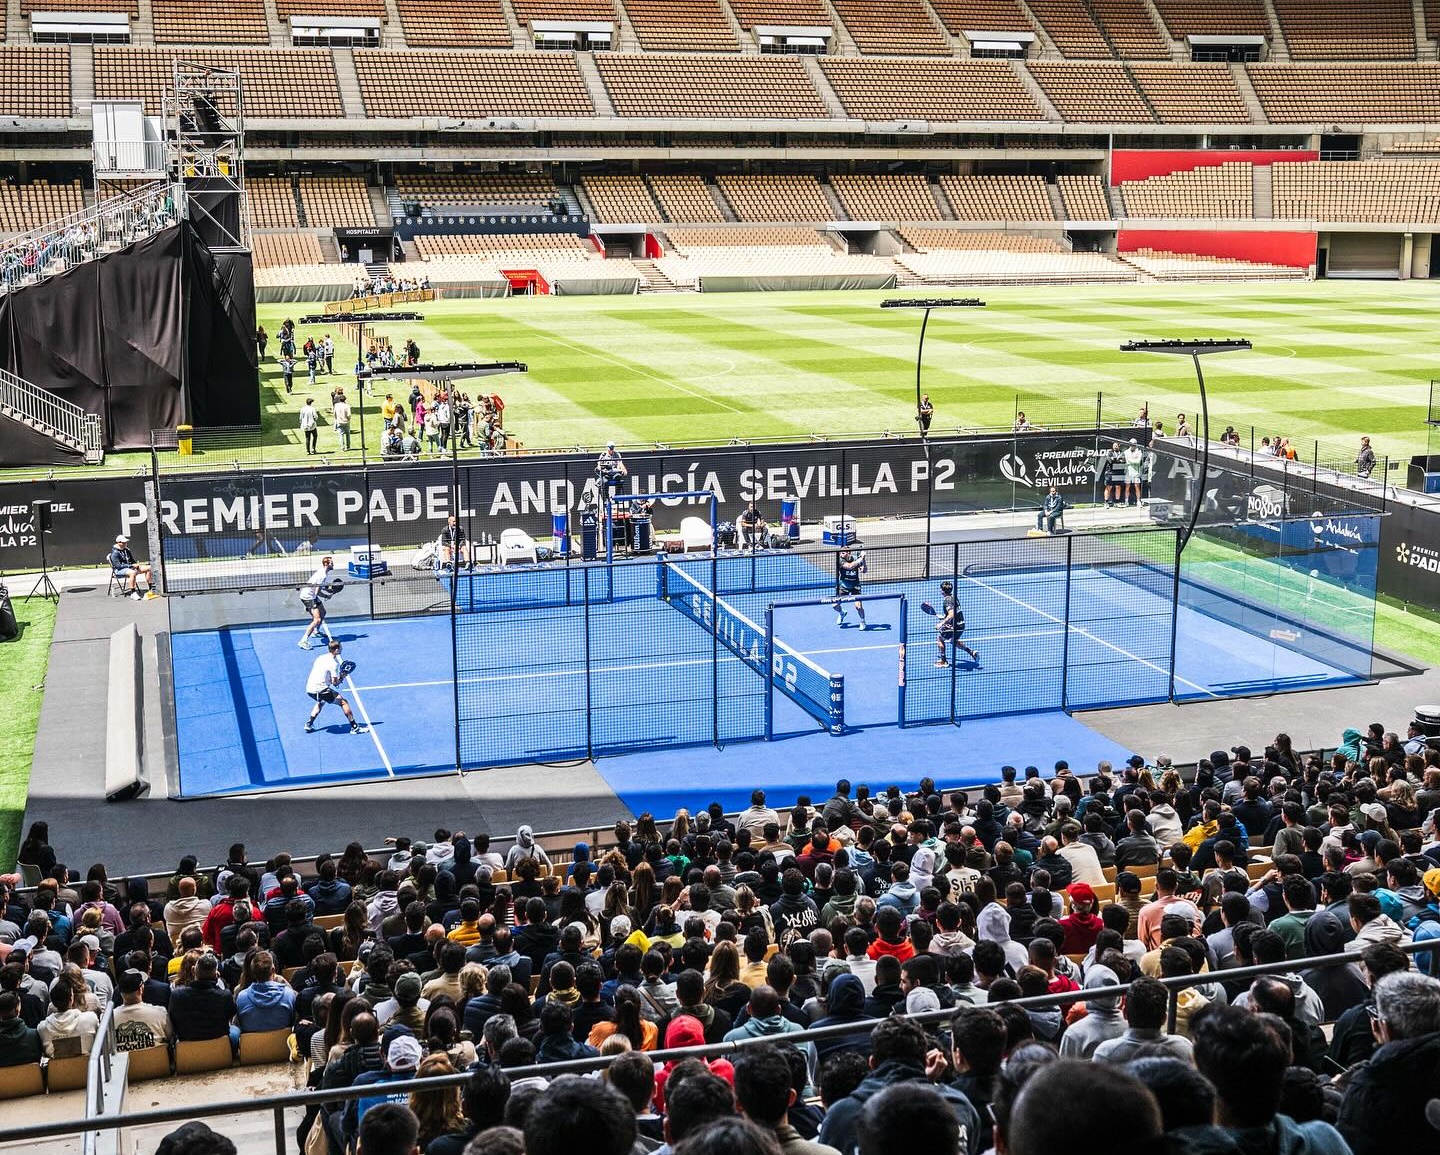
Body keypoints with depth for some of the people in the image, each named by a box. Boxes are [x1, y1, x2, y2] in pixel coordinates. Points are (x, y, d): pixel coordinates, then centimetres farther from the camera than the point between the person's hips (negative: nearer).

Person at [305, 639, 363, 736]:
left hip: (309, 688, 8)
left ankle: (308, 724, 30)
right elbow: (334, 682, -12)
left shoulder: (320, 658, 13)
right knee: (343, 702, 2)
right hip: (321, 689, -8)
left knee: (321, 702, 38)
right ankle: (354, 727, 0)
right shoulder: (334, 663, -11)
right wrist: (341, 679, 9)